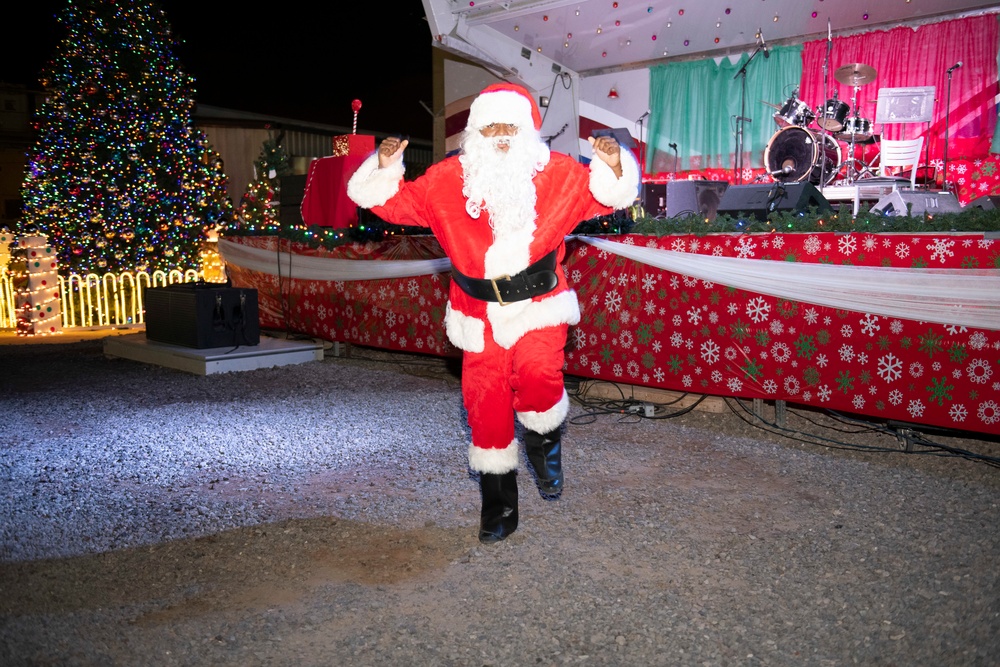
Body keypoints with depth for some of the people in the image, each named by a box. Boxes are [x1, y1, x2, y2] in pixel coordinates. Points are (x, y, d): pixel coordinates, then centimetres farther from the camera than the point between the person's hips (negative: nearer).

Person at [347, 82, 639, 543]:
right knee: (485, 403, 5)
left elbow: (603, 197, 5)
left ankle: (543, 441, 9)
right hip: (480, 311, 2)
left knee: (538, 373, -29)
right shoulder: (446, 180, -2)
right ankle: (499, 506, 26)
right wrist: (385, 171, -12)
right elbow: (399, 203, 7)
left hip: (537, 302, -2)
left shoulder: (559, 173, -3)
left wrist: (614, 168, -15)